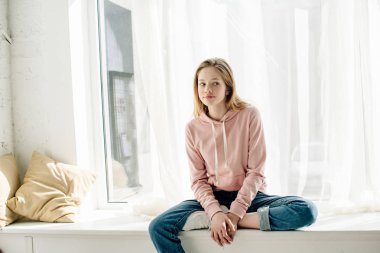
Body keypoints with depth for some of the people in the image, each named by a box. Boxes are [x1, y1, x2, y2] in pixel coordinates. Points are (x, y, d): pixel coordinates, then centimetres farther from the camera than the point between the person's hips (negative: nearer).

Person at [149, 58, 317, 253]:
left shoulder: (249, 115, -9)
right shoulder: (193, 128, -2)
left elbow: (255, 172, -10)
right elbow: (198, 180, -3)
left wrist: (235, 213, -21)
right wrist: (215, 212, -22)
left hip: (248, 195, 0)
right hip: (213, 197, 0)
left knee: (307, 211, -29)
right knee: (158, 227, -24)